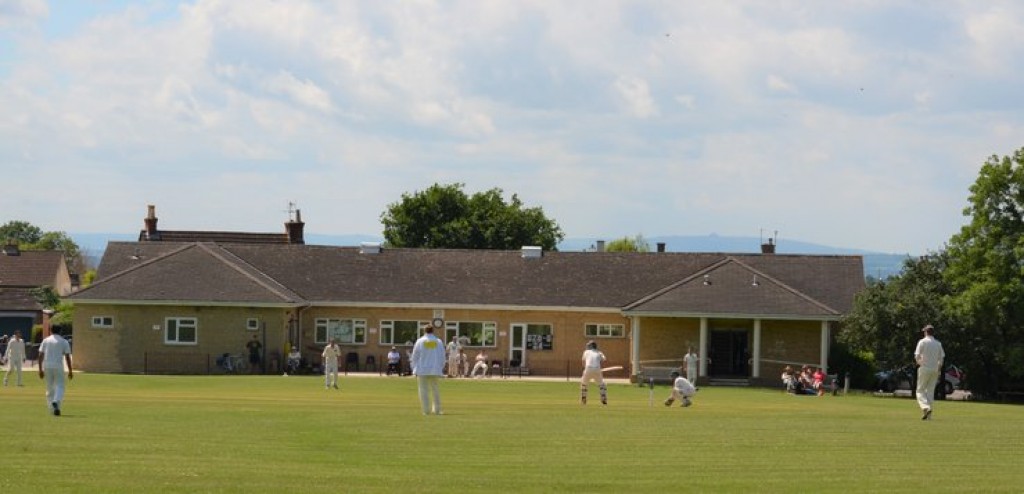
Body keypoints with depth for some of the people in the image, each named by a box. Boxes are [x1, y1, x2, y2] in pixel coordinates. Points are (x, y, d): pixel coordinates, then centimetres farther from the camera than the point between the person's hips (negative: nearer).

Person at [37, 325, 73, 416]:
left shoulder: (45, 340, 10)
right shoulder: (64, 342, 4)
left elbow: (40, 355, 4)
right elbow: (67, 357, 0)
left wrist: (40, 369, 6)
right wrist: (70, 371, 3)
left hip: (47, 366, 2)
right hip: (58, 366, -2)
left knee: (49, 388, 11)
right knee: (60, 386, 1)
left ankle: (52, 409, 10)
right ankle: (56, 402, -27)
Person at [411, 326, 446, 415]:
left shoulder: (420, 341, -1)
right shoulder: (438, 342, 3)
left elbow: (415, 357, 1)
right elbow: (442, 357, 7)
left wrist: (415, 370, 8)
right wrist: (441, 369, 16)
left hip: (422, 371, -2)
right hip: (435, 371, 2)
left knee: (424, 391, 1)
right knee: (436, 391, 10)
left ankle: (426, 410, -3)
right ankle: (437, 410, 8)